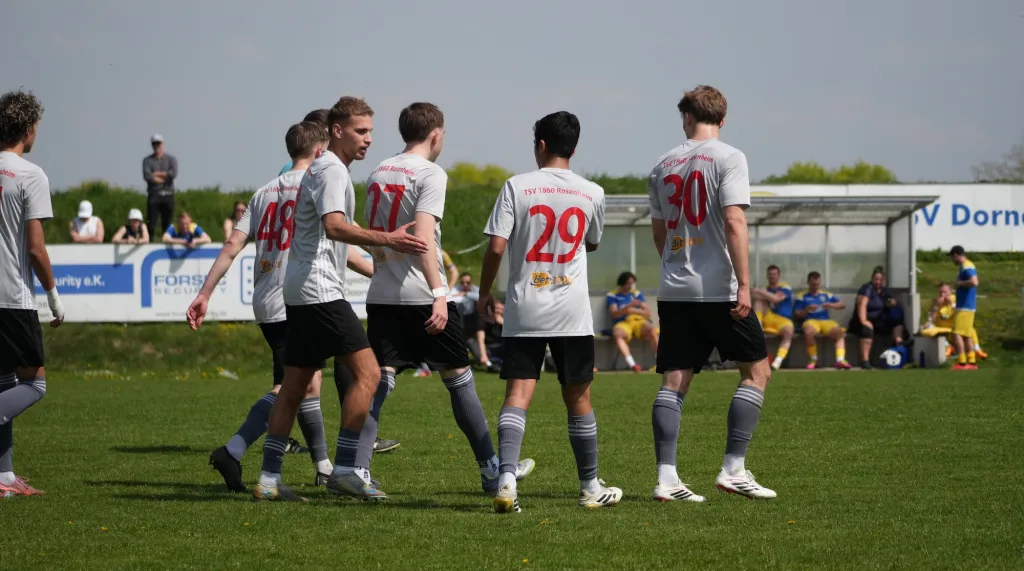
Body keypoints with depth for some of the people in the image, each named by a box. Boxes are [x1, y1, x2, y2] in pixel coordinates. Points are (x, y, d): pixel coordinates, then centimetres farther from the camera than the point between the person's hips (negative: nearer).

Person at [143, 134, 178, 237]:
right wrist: (165, 177, -7)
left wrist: (157, 174, -6)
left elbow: (174, 174, -8)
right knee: (151, 224, -7)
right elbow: (147, 176, -10)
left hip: (168, 195, 1)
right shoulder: (147, 161, 7)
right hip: (153, 195, -1)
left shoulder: (171, 159, 10)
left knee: (167, 224, 3)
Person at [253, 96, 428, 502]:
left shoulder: (321, 169, 22)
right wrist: (387, 240, -32)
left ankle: (268, 479, 11)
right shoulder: (332, 170, -10)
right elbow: (334, 227, -25)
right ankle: (344, 469, -15)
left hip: (299, 291, 11)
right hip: (319, 289, -11)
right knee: (367, 371, -13)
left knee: (294, 386, 10)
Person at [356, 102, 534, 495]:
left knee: (378, 381, 2)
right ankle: (492, 472, 14)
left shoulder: (378, 174, 13)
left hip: (381, 296, 6)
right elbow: (423, 236, -20)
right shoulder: (430, 174, -8)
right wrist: (439, 293, -23)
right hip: (421, 296, -6)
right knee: (459, 379, 6)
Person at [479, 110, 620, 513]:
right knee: (578, 398, 11)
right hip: (572, 313, 1)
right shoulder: (592, 193, 3)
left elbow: (496, 246, -8)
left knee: (517, 395, -6)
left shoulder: (517, 186, -3)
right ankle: (590, 487, 20)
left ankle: (506, 480, -22)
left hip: (524, 311, -1)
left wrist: (484, 294, 5)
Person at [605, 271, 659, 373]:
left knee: (651, 330, -33)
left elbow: (648, 313, 10)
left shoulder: (637, 294, 18)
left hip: (639, 321, 2)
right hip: (623, 324, -2)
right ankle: (632, 364, -49)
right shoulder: (612, 295, 11)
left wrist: (633, 310, -7)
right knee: (617, 334, -38)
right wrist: (628, 306, -19)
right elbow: (614, 314, -4)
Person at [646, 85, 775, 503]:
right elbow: (734, 222, -15)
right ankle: (733, 469, 0)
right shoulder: (727, 158, -6)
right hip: (718, 288, -5)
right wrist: (744, 284, -16)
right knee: (757, 370, 7)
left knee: (674, 381, 5)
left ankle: (666, 479, -2)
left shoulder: (664, 165, 11)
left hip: (674, 291, 5)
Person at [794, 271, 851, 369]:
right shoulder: (802, 296, 14)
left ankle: (840, 360, -37)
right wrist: (807, 309, -12)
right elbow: (797, 315, 6)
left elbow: (842, 305, 17)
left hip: (826, 321, 3)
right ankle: (814, 360, -21)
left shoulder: (826, 294, 22)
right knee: (809, 332, -38)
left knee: (839, 331, -28)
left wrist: (831, 305, -3)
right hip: (810, 321, -3)